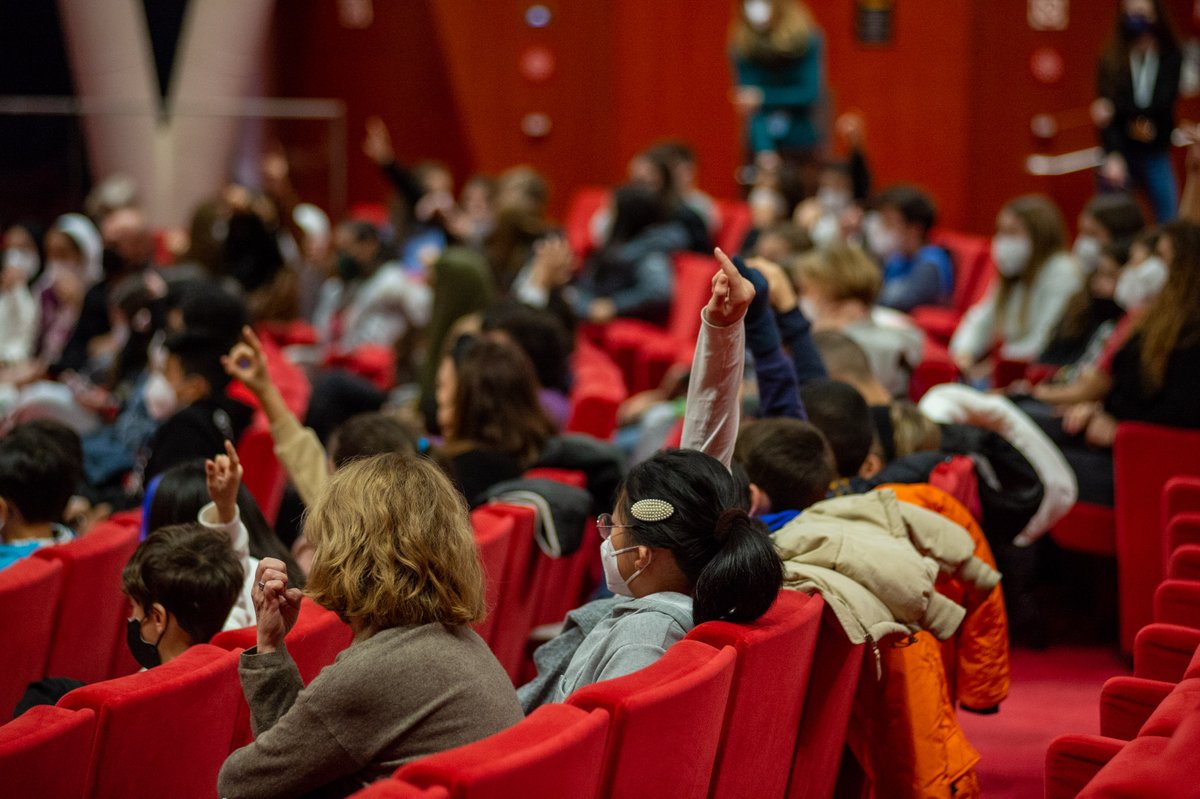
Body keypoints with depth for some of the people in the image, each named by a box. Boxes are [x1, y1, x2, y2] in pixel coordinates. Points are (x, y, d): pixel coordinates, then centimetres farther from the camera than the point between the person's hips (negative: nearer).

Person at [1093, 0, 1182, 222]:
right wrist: (1112, 156, -20)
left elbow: (1162, 102, -10)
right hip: (1120, 152, -1)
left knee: (1171, 224, -2)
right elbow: (1105, 112, -8)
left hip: (1155, 153, 1)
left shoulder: (1171, 58, 0)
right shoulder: (1111, 61, -2)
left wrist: (1115, 110, -19)